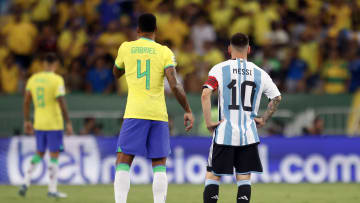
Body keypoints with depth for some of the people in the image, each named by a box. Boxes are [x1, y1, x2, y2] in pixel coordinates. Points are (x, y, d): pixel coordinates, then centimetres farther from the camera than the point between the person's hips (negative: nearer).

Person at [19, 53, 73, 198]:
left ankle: (26, 183, 7)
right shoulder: (57, 80, -11)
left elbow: (26, 102, 7)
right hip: (54, 124, -5)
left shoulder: (33, 79, 5)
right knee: (54, 156, 2)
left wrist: (27, 121, 16)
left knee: (39, 154, 18)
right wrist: (68, 123, -10)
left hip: (39, 124, 5)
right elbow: (61, 103, -15)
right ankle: (52, 190, 2)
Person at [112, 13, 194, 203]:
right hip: (158, 114, 1)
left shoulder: (126, 48, 6)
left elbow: (116, 73, 26)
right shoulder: (165, 52, 4)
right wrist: (188, 111, -3)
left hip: (134, 113, -1)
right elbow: (174, 85, -8)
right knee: (159, 165, 7)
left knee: (123, 162, -1)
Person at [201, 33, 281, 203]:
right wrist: (263, 120, 16)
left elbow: (205, 94, -13)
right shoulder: (259, 73, 7)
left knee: (212, 176, 6)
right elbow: (276, 97, 9)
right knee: (244, 178, 7)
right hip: (249, 134, 2)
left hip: (224, 133, -2)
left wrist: (208, 122, -8)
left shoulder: (219, 69, -1)